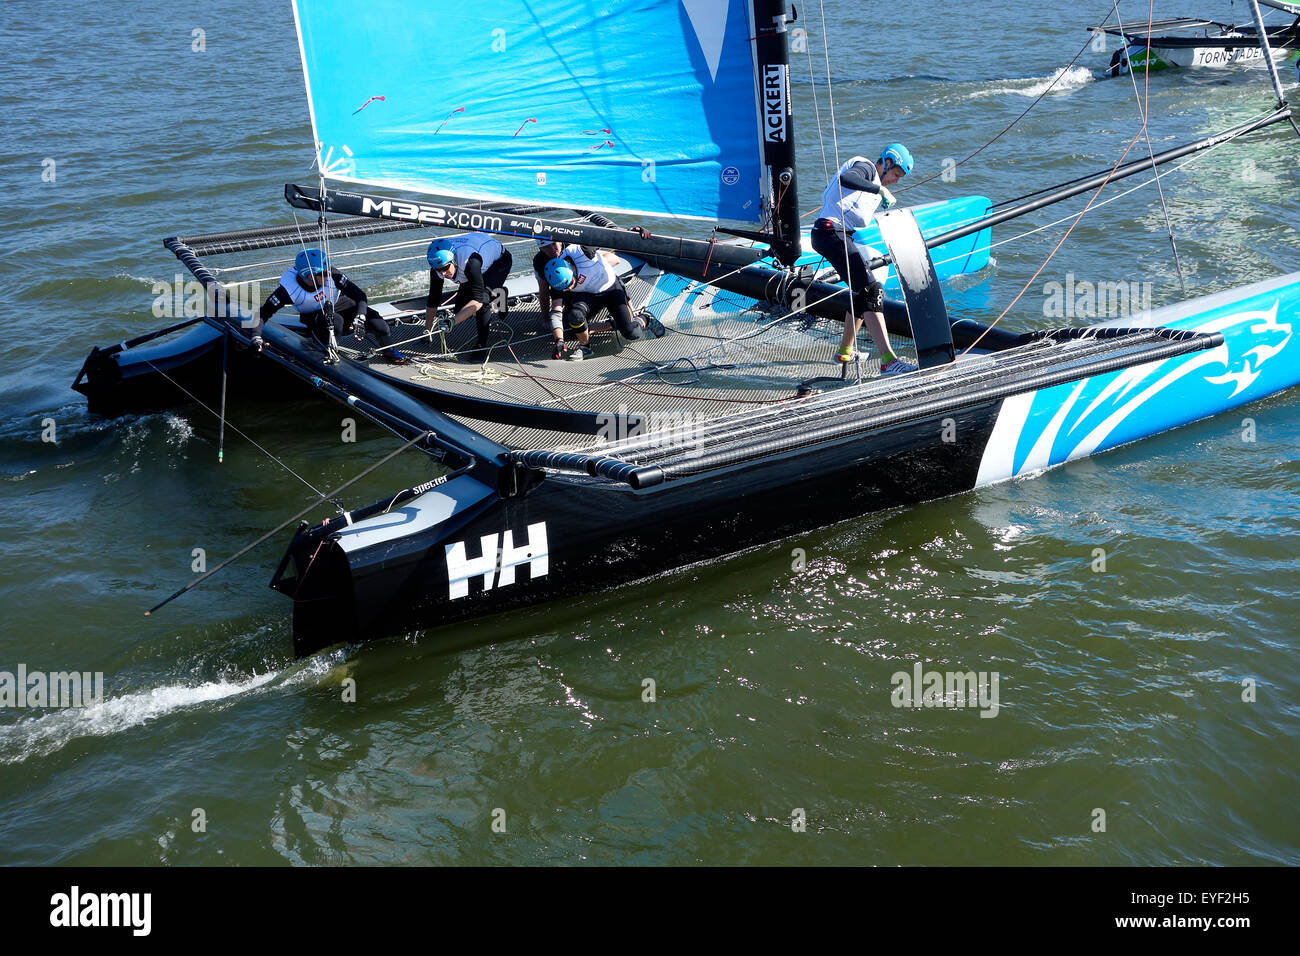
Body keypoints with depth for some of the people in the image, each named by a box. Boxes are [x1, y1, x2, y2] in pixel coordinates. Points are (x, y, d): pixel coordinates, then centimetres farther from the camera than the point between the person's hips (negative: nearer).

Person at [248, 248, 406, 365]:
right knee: (335, 322, -41)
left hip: (340, 304, 2)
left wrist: (359, 319, -38)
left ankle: (387, 350, 14)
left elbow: (359, 295, -23)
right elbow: (264, 312, -24)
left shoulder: (332, 275, -29)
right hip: (314, 317, -2)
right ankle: (330, 353, -12)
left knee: (378, 325, -20)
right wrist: (256, 338, -37)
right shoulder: (288, 289, -31)